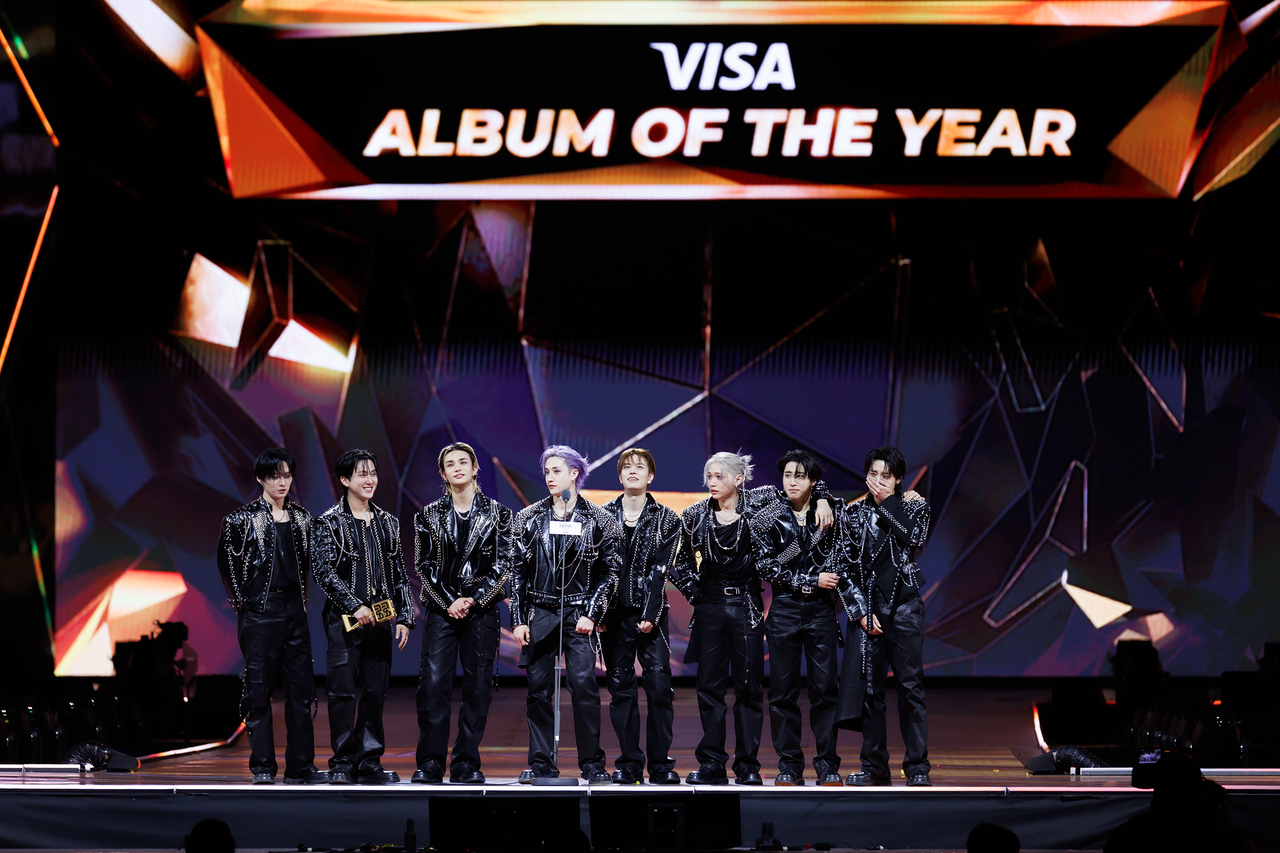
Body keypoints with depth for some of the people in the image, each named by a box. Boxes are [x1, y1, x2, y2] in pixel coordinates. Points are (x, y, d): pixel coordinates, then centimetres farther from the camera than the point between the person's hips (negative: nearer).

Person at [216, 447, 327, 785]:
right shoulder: (242, 518, -3)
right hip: (260, 609, -4)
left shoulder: (301, 517, 12)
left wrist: (302, 596, 13)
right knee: (259, 689, -1)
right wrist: (241, 601, 0)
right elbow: (226, 562, 0)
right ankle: (263, 767, 5)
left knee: (301, 687, 3)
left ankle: (300, 766, 8)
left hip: (294, 608, 5)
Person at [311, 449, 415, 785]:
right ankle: (342, 762, 4)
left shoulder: (387, 523, 14)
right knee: (343, 691, -4)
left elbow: (400, 574, 16)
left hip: (380, 618, 4)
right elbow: (323, 570, -8)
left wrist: (405, 617, 9)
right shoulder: (328, 523, 0)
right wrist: (355, 606, -14)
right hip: (344, 619, -4)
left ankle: (369, 761, 12)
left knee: (375, 692, 5)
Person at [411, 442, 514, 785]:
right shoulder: (429, 516, 8)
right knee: (433, 683, -8)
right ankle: (430, 763, -3)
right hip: (441, 609, 0)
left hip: (482, 609, 0)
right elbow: (424, 565, 5)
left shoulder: (498, 513, 6)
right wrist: (449, 602, -7)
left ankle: (467, 763, 5)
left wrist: (472, 600, -8)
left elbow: (503, 566, 2)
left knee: (478, 687, -1)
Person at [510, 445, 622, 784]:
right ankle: (540, 762, 10)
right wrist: (518, 619, 1)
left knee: (584, 686, -9)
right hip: (539, 613, 2)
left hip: (579, 614, -2)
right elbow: (517, 570, 8)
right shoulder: (529, 518, 8)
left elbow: (610, 571, 3)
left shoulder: (598, 520, 3)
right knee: (538, 689, 2)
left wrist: (591, 614, -6)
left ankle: (592, 763, 0)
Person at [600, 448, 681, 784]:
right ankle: (629, 763, 10)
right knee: (620, 688, 3)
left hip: (650, 615, -1)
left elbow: (660, 570, -4)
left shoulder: (667, 520, 4)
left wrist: (650, 615, -12)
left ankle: (661, 763, 3)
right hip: (614, 614, 1)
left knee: (660, 686, -6)